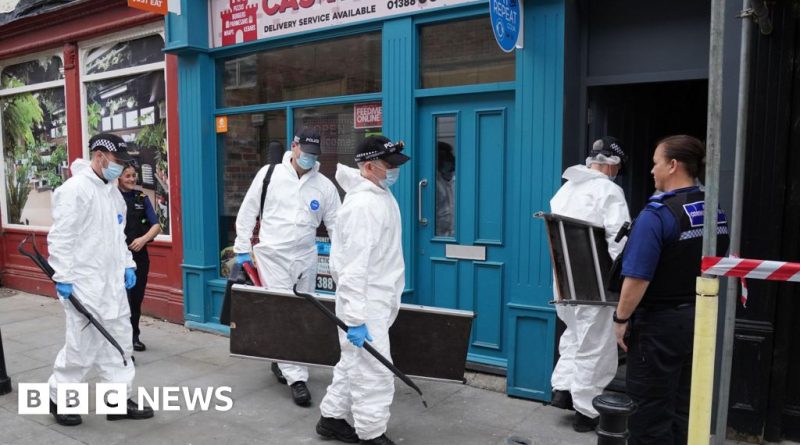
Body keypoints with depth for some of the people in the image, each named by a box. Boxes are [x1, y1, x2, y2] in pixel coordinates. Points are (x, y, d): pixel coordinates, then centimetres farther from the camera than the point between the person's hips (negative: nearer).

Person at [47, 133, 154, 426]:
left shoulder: (113, 192, 14)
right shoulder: (75, 189, -12)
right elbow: (60, 236, -16)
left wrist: (127, 265, 14)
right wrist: (63, 276, -18)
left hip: (112, 282, 9)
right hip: (84, 283, -8)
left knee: (119, 340, 10)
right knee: (82, 344, -2)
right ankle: (58, 397, 19)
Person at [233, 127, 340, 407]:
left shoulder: (325, 186, 1)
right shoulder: (269, 174, -3)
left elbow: (336, 225, 3)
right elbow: (248, 211, 3)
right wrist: (243, 249, 0)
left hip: (305, 259, 3)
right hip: (272, 256, -3)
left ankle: (281, 361, 34)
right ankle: (297, 378, -3)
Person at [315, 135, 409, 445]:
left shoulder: (381, 193, 7)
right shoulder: (363, 206, -23)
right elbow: (354, 267, -27)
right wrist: (355, 318, -28)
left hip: (379, 299, 10)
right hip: (364, 302, -10)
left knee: (354, 363, 20)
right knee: (374, 372, -2)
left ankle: (331, 418, 34)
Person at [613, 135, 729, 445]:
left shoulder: (657, 214, -20)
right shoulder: (716, 211, 4)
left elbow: (638, 278, -24)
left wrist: (621, 319, -12)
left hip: (660, 325, -8)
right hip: (701, 320, 8)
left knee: (650, 410, 6)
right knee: (683, 409, 20)